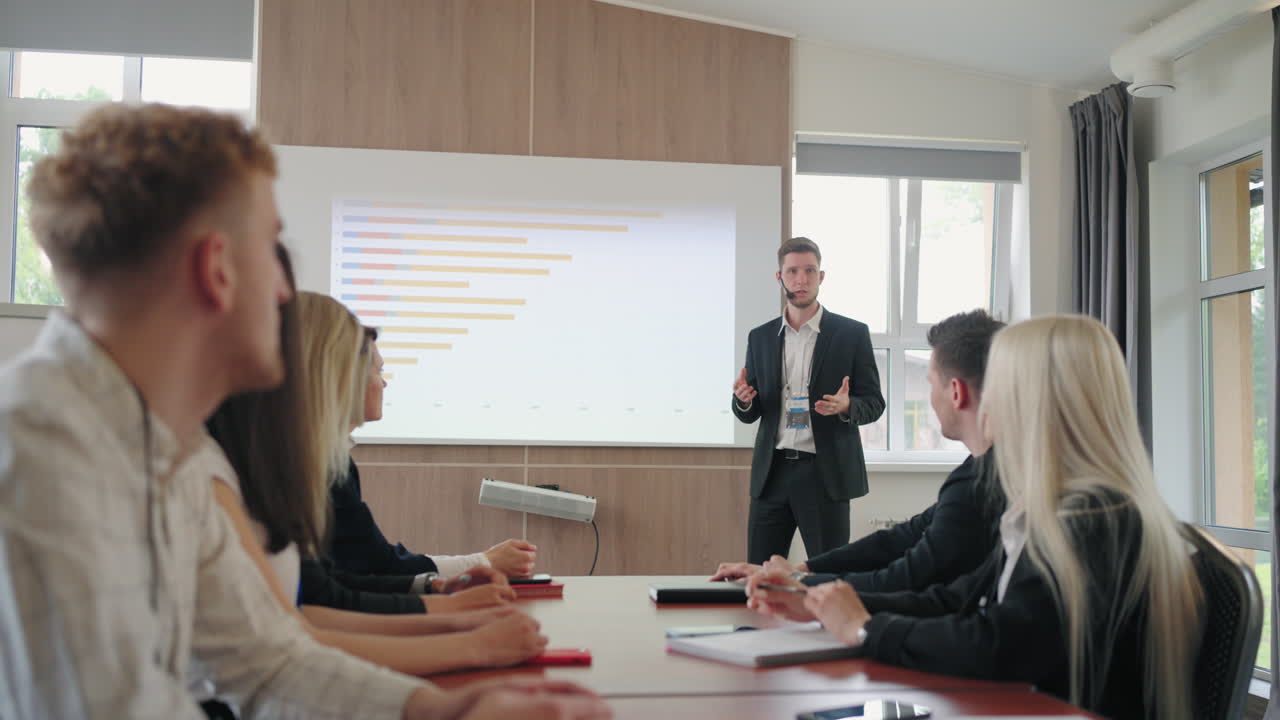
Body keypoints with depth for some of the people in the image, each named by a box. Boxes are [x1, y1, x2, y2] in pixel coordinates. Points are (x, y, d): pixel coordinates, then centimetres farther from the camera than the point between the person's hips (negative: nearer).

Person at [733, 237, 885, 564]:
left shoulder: (851, 333, 0)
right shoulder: (760, 337, 10)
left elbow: (874, 403, 1)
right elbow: (749, 414, 13)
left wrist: (846, 407, -21)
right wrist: (743, 400, -11)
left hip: (825, 473, -3)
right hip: (772, 473, 3)